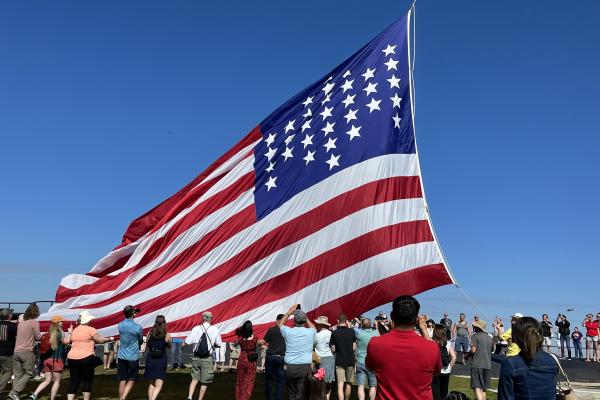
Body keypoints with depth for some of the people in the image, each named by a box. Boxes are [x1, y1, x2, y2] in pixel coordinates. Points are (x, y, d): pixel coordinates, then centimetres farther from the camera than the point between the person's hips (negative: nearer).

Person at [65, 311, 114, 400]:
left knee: (74, 381, 9)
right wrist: (110, 339, 11)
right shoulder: (90, 329, -6)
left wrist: (69, 332, 27)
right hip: (85, 358, -6)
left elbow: (66, 341, 16)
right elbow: (100, 340, -5)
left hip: (72, 358, 6)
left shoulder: (74, 330, 13)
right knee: (87, 380, 7)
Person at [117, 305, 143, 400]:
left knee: (122, 380, 10)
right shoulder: (138, 327, -13)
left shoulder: (120, 325, -1)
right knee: (131, 380, 7)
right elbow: (141, 341, 2)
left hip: (122, 357, 4)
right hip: (133, 357, -4)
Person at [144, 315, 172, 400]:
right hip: (161, 360, -3)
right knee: (158, 385, 0)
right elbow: (169, 346, 7)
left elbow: (147, 346, 10)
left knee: (152, 383, 21)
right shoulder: (167, 335, -9)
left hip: (150, 359, 3)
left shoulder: (150, 333, -3)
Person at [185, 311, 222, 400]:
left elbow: (187, 342, -8)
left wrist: (195, 342, 10)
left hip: (196, 357, 2)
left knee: (195, 378, 17)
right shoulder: (215, 330, -6)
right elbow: (219, 345, 1)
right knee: (205, 382, 12)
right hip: (208, 359, -2)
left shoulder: (196, 329, -5)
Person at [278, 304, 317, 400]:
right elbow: (312, 326, 25)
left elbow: (280, 324, 20)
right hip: (305, 367, 0)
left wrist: (290, 312, 22)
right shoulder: (310, 332, -2)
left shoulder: (289, 331, -3)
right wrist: (303, 316, 29)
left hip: (290, 367, 1)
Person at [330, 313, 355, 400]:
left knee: (340, 384, -3)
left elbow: (333, 349, -3)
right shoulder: (351, 331, -6)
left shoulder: (334, 333, -7)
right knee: (348, 383, 16)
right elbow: (354, 347, -4)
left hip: (339, 361, -1)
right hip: (350, 360, 1)